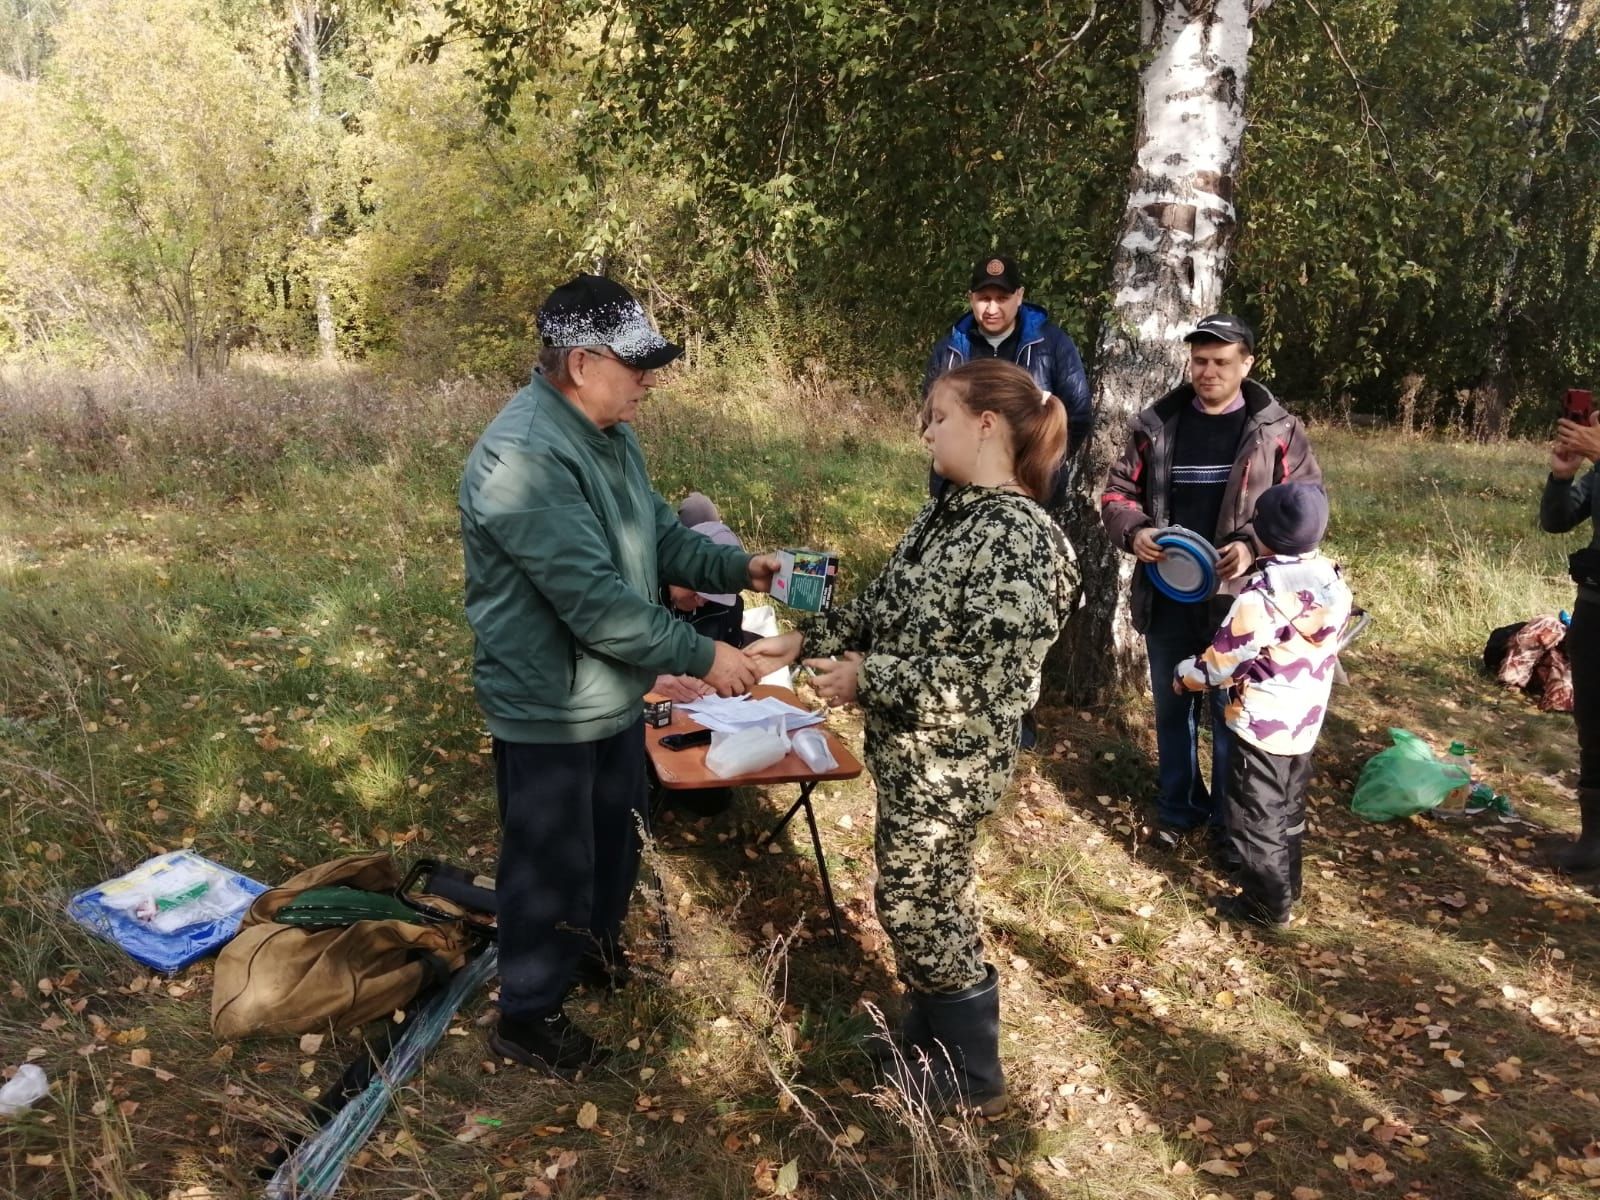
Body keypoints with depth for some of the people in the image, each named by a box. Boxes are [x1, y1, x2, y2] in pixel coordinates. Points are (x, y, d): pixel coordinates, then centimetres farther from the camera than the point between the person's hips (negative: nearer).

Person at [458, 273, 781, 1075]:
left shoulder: (610, 432, 4)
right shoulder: (524, 457, -29)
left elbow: (659, 536, 12)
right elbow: (593, 598, -32)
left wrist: (738, 568, -3)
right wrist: (701, 657, -26)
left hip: (614, 692, 9)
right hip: (549, 707, -9)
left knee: (615, 836, 27)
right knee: (550, 861, 8)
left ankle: (595, 944, 52)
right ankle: (527, 1017, 30)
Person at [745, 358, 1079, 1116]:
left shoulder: (1021, 541, -25)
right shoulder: (950, 512, 5)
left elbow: (988, 678, -28)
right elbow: (882, 606, 11)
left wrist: (867, 681, -23)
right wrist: (801, 641, 0)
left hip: (949, 763, -8)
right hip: (909, 749, 9)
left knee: (918, 906, 8)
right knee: (927, 898, 23)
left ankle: (968, 1076, 29)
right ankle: (931, 1032, 45)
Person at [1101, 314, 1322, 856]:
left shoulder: (1278, 430, -2)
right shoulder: (1155, 424, 4)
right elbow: (1119, 491, 9)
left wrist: (1256, 546, -19)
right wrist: (1134, 531, -13)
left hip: (1237, 597, -2)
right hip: (1166, 594, 3)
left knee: (1232, 713, 7)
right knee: (1172, 707, 15)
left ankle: (1229, 820, 24)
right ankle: (1178, 808, 32)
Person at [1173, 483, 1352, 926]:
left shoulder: (1261, 596, -24)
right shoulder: (1334, 583, -3)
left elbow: (1223, 659, -17)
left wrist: (1184, 676, 1)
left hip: (1261, 726, -7)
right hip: (1306, 723, 8)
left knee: (1255, 818, 7)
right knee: (1289, 812, 23)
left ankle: (1266, 903, 17)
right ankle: (1286, 889, 37)